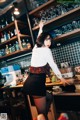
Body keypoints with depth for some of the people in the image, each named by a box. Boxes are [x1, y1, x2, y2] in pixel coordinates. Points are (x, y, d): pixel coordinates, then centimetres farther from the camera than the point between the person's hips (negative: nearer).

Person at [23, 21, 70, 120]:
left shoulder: (35, 48, 17)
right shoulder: (46, 50, -2)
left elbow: (38, 38, 36)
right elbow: (53, 64, 2)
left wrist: (40, 28, 52)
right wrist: (61, 78, 12)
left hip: (29, 81, 8)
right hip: (37, 82, -8)